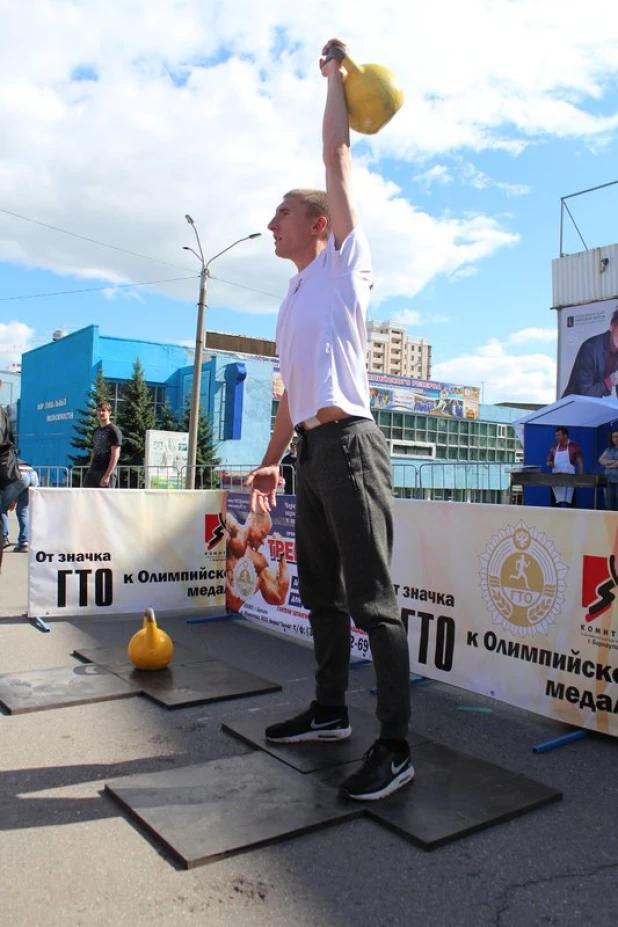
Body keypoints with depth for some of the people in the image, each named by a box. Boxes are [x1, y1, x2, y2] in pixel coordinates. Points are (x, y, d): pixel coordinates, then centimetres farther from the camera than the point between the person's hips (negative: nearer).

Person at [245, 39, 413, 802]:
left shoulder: (344, 264, 4)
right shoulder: (294, 301, 25)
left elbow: (337, 157, 0)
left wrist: (335, 73, 12)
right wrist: (271, 461, 22)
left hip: (349, 445, -9)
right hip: (311, 452, 9)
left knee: (371, 601, -9)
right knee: (321, 595, 14)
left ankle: (395, 747, -2)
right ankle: (329, 711, 28)